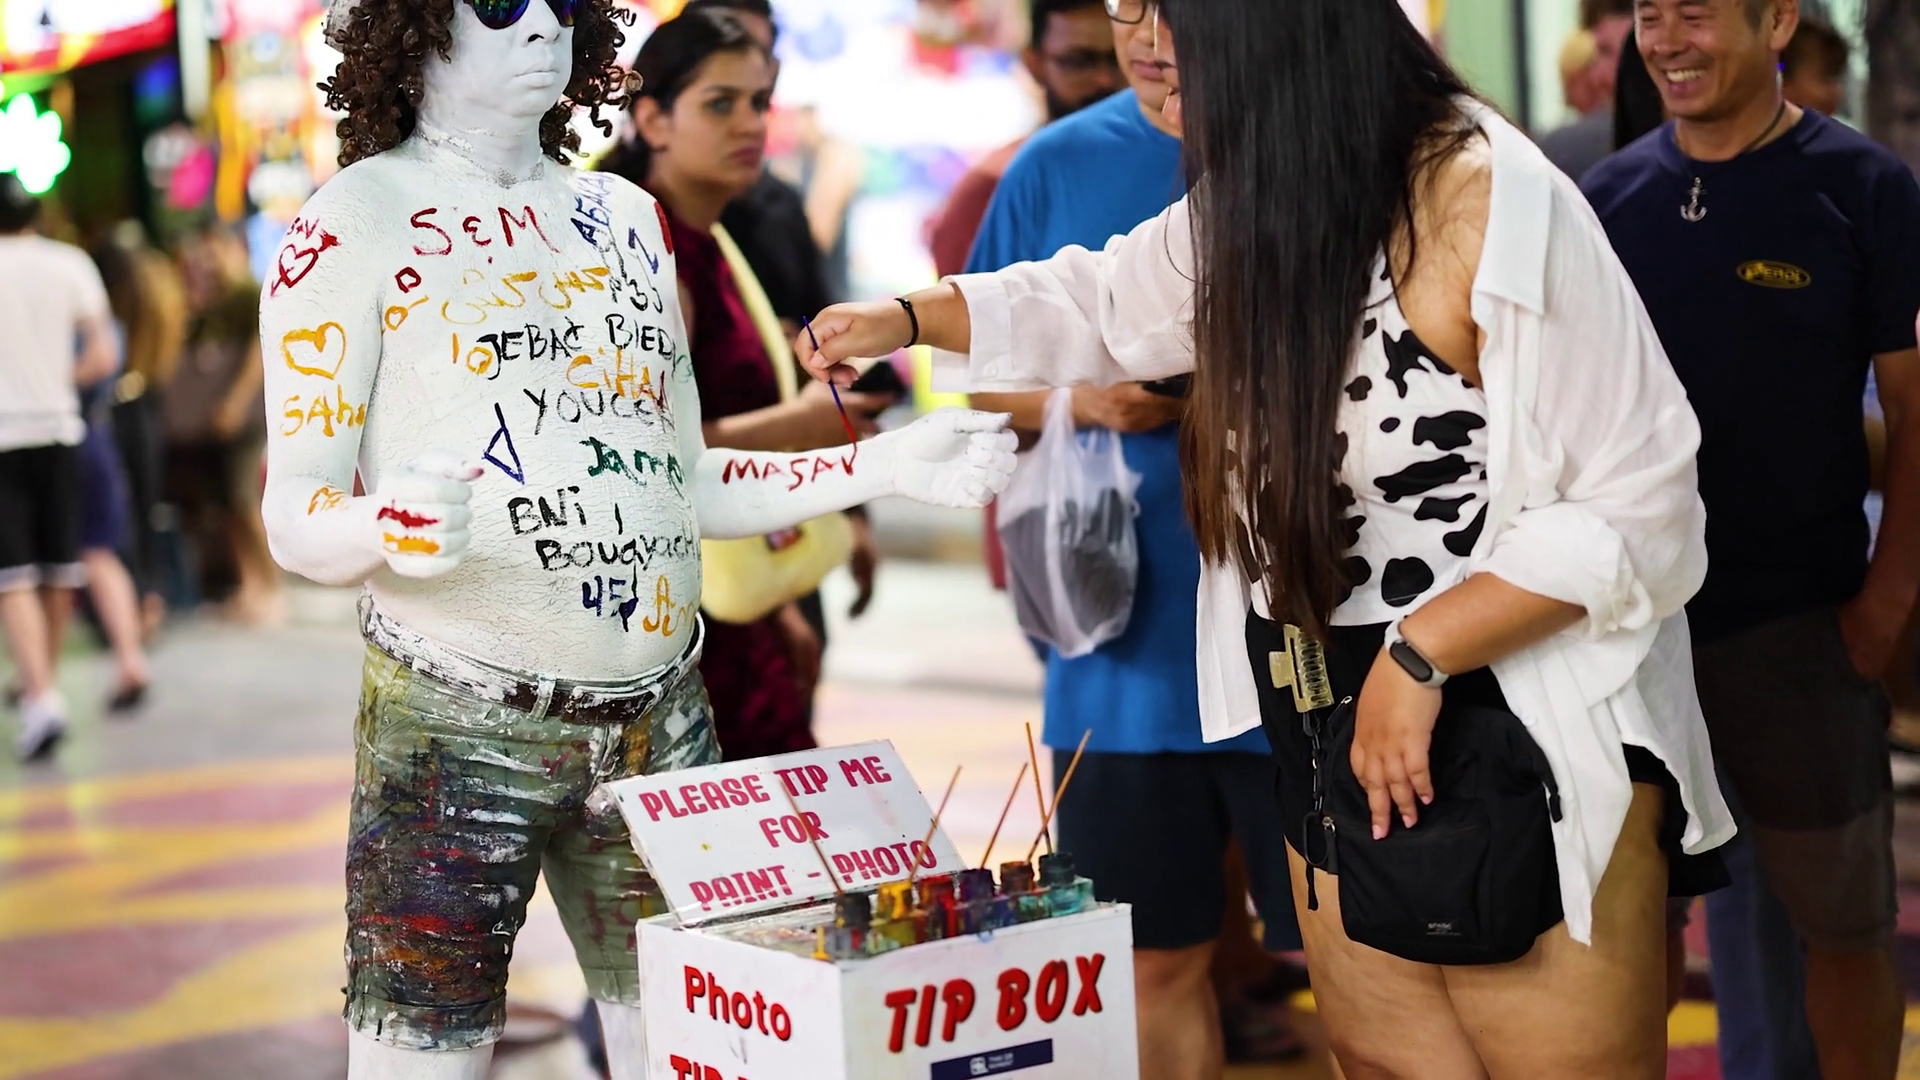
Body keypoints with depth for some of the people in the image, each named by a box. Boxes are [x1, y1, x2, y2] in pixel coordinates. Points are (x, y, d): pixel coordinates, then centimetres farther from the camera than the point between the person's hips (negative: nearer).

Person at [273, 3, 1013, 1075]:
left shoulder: (627, 216, 15)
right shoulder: (356, 222, -2)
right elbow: (295, 518, -7)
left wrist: (884, 464, 8)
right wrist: (393, 526, -29)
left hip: (661, 717, 5)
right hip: (456, 730, -5)